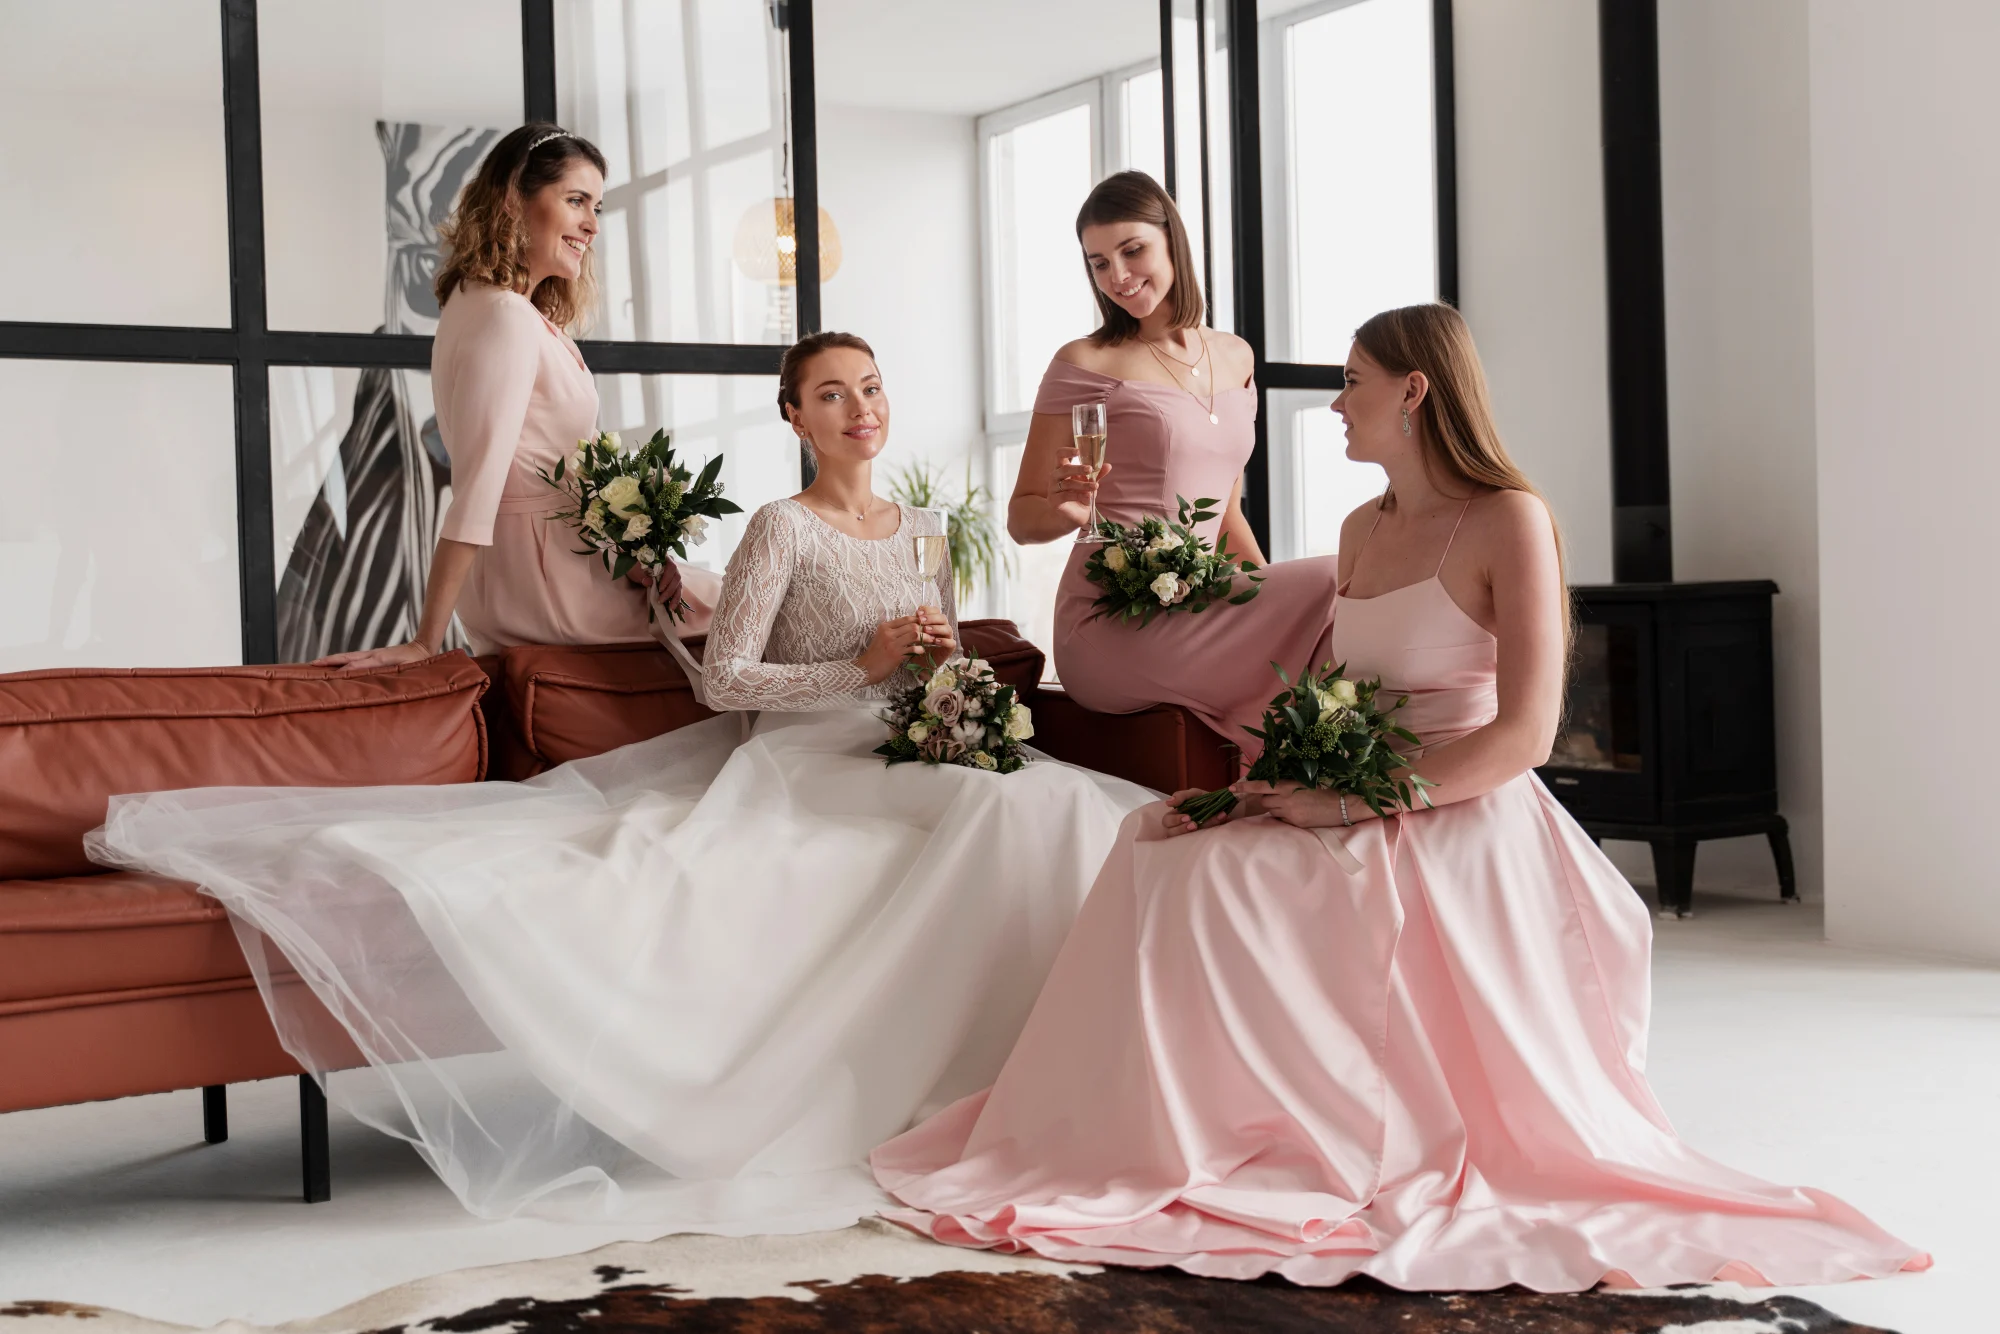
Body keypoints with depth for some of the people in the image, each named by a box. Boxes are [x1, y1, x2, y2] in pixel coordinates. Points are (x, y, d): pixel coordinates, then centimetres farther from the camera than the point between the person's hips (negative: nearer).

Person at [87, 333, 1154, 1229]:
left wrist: (946, 668, 3)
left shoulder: (923, 531, 20)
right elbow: (728, 676, -6)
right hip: (811, 767, -7)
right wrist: (861, 669, -12)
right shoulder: (783, 529, 0)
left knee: (1049, 803, -22)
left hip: (919, 764, 7)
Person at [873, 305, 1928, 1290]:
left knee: (1210, 878, -24)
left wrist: (1343, 803, -19)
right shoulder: (1362, 530, 17)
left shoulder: (1508, 521, -7)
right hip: (1361, 828, 7)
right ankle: (1198, 1134, -6)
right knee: (1164, 852, -14)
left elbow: (1522, 735, -15)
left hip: (1462, 832, -7)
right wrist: (1274, 776, -5)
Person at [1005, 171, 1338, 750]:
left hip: (1197, 614, 6)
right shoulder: (1085, 365, -1)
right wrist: (1066, 510, -20)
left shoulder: (1234, 357, 16)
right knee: (1337, 583, -21)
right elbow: (1021, 518, 3)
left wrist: (1276, 597, 6)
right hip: (1110, 628, -6)